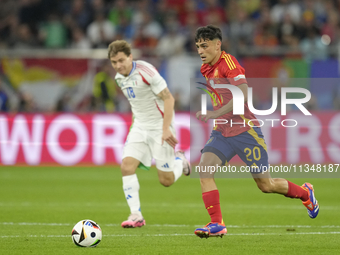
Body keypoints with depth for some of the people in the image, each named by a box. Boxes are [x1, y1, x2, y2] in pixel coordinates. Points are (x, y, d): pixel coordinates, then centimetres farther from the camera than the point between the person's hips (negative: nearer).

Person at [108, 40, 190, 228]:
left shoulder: (146, 72, -19)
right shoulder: (120, 77, 4)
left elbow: (168, 98, -19)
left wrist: (166, 129, -24)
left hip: (159, 126, -6)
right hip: (140, 127, 6)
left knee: (166, 180, -2)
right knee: (127, 166, -13)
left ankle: (179, 161, 32)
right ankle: (136, 215, -8)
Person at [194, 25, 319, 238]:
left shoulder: (228, 63, -17)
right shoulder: (207, 69, 9)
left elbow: (243, 94, -29)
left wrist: (215, 114, -33)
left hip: (245, 131, -7)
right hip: (222, 132, 7)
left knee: (266, 185, 3)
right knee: (204, 169, -17)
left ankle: (305, 193, 32)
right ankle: (217, 224, -14)